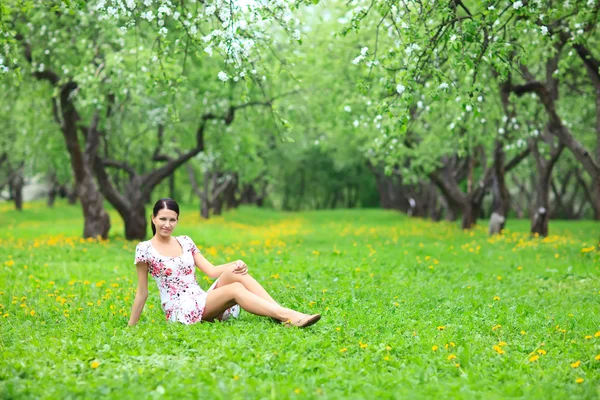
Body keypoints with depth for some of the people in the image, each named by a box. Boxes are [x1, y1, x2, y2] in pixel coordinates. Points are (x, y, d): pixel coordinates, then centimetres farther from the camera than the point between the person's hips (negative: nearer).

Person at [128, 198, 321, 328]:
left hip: (202, 302, 5)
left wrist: (236, 264, -14)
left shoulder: (185, 242, 12)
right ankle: (288, 316, -42)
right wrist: (131, 327, 1)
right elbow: (142, 292, 1)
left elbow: (211, 271, 5)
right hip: (180, 310, -5)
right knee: (235, 289, -30)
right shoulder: (145, 249, -4)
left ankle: (282, 311, -34)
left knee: (237, 273, -23)